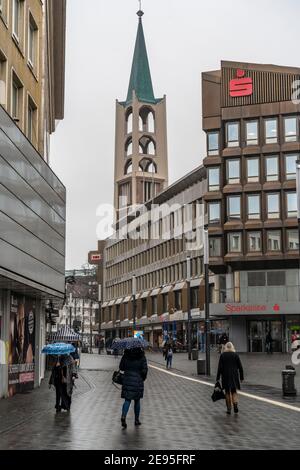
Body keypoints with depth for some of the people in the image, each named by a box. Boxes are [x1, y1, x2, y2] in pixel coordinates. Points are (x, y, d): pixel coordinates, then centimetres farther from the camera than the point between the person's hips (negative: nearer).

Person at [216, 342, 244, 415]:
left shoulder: (222, 355, -4)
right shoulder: (235, 355, -1)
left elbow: (220, 367, -6)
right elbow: (240, 367, 0)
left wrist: (218, 378, -1)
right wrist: (241, 377, 7)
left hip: (225, 376, -1)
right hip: (234, 376, 1)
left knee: (227, 392, 10)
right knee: (234, 391, 11)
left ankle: (229, 409, 10)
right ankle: (235, 403, -14)